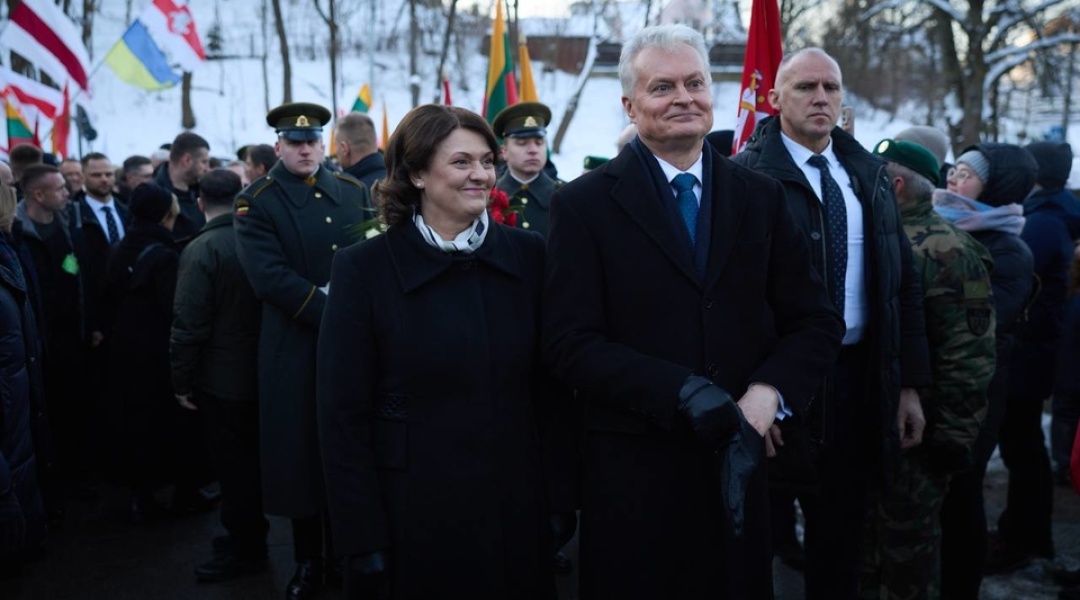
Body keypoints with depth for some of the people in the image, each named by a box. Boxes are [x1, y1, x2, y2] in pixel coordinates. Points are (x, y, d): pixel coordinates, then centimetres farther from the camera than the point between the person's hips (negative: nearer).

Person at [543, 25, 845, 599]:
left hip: (740, 466, 3)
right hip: (633, 473, -3)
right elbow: (569, 342, -11)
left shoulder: (761, 197, 6)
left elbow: (816, 320, 5)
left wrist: (765, 397, -13)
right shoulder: (584, 204, -4)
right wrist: (684, 392, -21)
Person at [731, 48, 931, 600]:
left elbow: (903, 282, 10)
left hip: (859, 374, 5)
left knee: (843, 526, 17)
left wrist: (910, 383, 6)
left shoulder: (869, 175, 9)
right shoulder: (746, 176, -9)